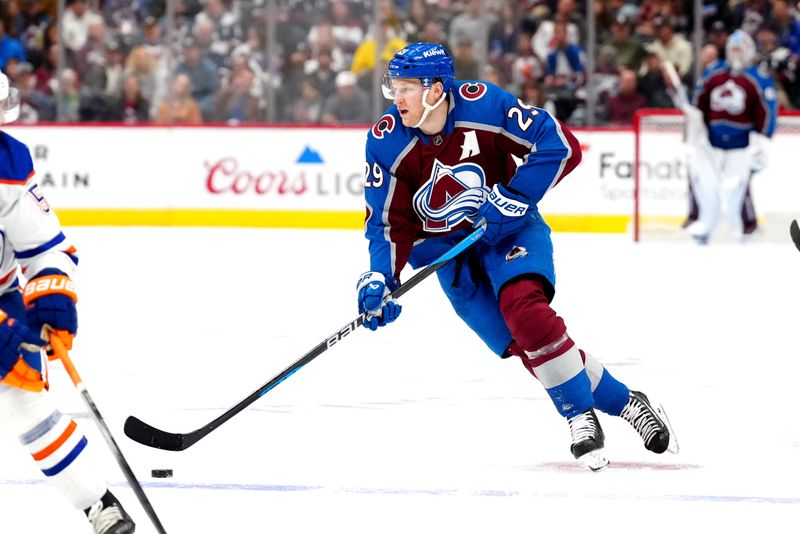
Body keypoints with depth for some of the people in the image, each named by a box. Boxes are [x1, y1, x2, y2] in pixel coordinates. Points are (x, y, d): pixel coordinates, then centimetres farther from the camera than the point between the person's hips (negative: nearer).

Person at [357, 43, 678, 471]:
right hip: (448, 253, 3)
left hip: (508, 230, -3)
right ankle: (622, 403, 6)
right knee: (527, 347, -10)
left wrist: (512, 195, -26)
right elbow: (390, 224, -6)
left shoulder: (483, 105, -22)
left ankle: (581, 416, -16)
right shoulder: (386, 143, -13)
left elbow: (561, 147, -21)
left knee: (522, 307, -31)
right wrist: (379, 280, -20)